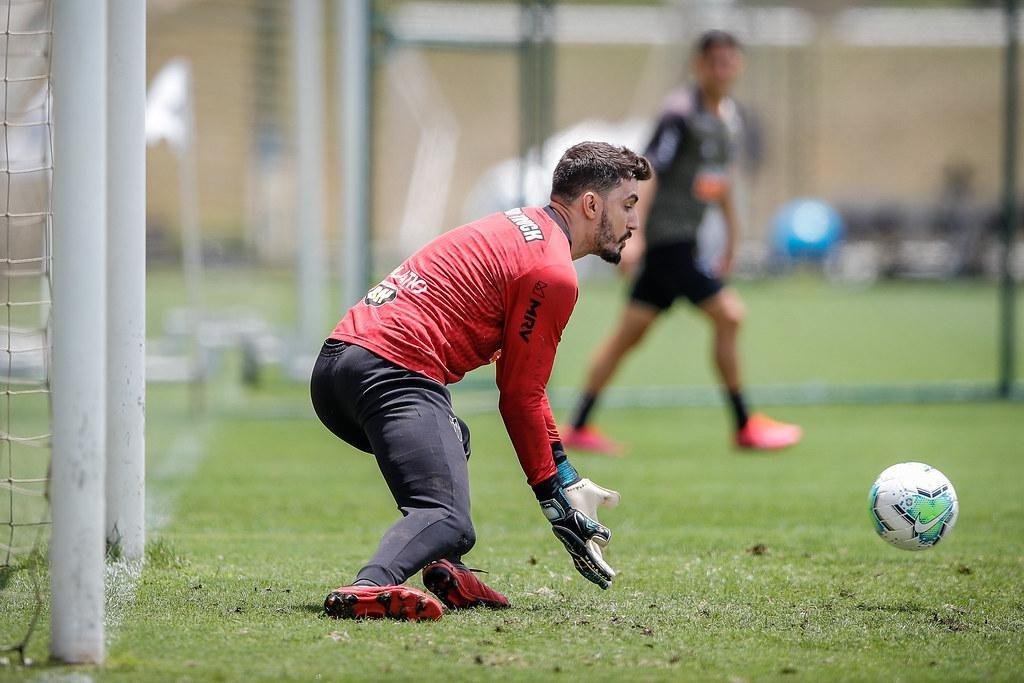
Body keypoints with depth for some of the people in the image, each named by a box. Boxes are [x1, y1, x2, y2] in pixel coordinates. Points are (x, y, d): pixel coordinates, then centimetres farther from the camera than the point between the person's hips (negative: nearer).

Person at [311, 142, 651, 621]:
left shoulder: (519, 225, 25)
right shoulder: (553, 273, -5)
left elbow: (520, 384, 30)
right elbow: (520, 398, -3)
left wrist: (565, 479, 30)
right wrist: (557, 505, 5)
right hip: (393, 372, -10)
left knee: (452, 440, 36)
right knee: (448, 522, -23)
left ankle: (444, 570, 13)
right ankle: (370, 588, -51)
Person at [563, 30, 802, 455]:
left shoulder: (728, 116, 14)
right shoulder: (681, 113, -13)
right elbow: (647, 172, -19)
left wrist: (732, 234, 28)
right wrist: (633, 233, -26)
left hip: (683, 240, 9)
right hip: (665, 236, -9)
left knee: (631, 332, 10)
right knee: (728, 315, -11)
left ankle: (578, 427, 14)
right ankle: (745, 427, -3)